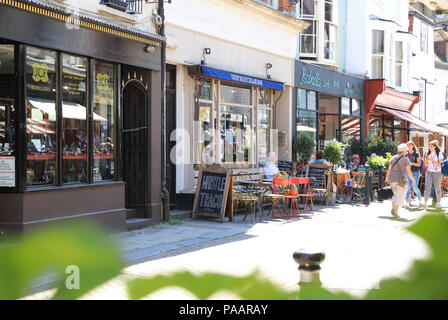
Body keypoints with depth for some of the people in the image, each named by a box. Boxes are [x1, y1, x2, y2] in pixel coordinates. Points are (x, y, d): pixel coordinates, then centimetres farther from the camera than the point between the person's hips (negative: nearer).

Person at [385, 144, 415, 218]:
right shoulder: (405, 159, -8)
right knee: (400, 196, 2)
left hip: (392, 179, 5)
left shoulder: (393, 158, 6)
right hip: (400, 179, -5)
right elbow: (408, 171, -12)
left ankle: (393, 209, 7)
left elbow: (389, 168, 2)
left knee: (396, 194, 22)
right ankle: (395, 212, -10)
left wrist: (387, 177, 12)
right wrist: (412, 179, -1)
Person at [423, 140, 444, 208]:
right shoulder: (428, 154, 9)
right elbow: (426, 164, 11)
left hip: (437, 172, -3)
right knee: (427, 187, -10)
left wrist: (432, 160, -21)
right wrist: (426, 160, -9)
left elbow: (439, 164, -9)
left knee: (437, 188, 4)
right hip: (429, 172, 3)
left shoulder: (439, 154, -4)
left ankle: (438, 202, 18)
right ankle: (425, 203, -18)